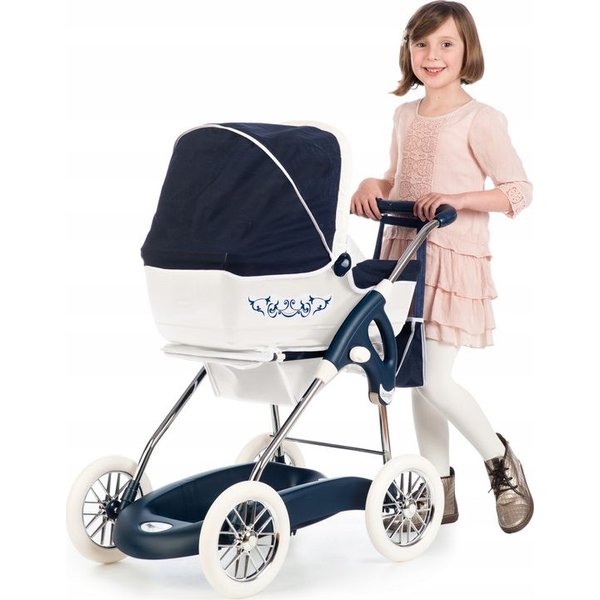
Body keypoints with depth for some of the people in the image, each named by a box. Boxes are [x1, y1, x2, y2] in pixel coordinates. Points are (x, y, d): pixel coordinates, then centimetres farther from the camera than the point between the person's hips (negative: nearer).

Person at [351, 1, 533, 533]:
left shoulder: (480, 120, -8)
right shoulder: (405, 116, 12)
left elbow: (519, 191, -10)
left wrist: (457, 198, -23)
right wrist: (374, 186, 2)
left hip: (454, 257, -7)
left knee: (434, 381, -11)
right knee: (417, 378, 9)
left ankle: (501, 460, 13)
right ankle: (441, 489, 22)